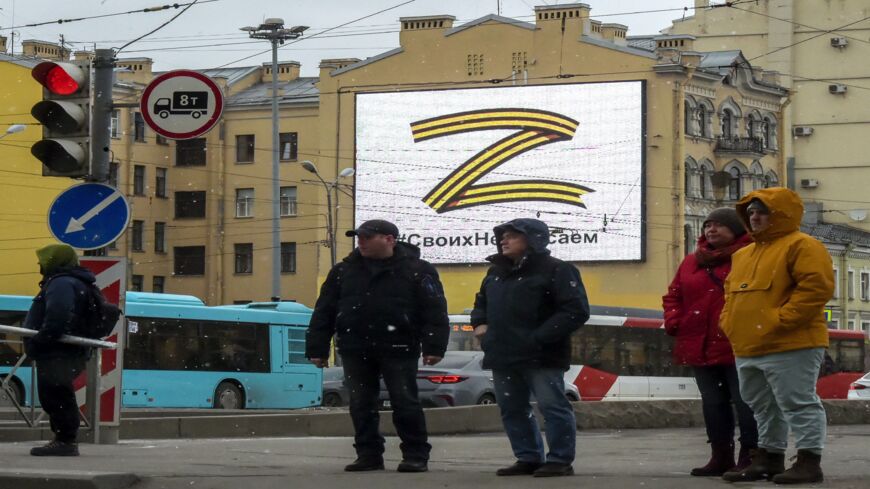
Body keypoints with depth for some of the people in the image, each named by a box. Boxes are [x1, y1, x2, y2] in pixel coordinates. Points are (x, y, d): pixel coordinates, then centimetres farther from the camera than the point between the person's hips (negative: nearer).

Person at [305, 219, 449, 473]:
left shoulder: (417, 271, -2)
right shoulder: (343, 271, 10)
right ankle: (368, 455, 14)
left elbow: (435, 311, -5)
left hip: (398, 349, -4)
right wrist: (317, 348, 7)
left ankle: (416, 456, 5)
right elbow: (324, 312, 11)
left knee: (405, 403, -3)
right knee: (361, 405, 5)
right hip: (355, 350, 4)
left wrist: (434, 347, -13)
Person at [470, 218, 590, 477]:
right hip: (503, 356, 8)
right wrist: (480, 324, 9)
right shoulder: (496, 272, 17)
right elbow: (481, 301, 32)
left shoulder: (556, 270, -8)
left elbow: (576, 310, -15)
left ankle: (560, 460, -1)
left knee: (553, 406, -5)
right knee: (512, 409, 10)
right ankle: (528, 458, 18)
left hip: (540, 356, -8)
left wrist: (540, 338, -19)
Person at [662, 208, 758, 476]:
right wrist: (673, 321, 5)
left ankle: (749, 456, -1)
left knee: (745, 402, -5)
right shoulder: (691, 262, 15)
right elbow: (673, 296, 22)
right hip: (701, 348, 7)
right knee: (713, 403, 11)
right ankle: (720, 456, 19)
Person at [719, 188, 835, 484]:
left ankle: (809, 462, -5)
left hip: (791, 346, -9)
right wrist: (729, 322, 11)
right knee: (763, 407, 14)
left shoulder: (802, 246, -8)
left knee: (798, 403, -8)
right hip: (748, 348, 9)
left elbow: (817, 286, -19)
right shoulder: (742, 255, 21)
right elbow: (731, 292, 30)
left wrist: (781, 320, -21)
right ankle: (769, 459, 22)